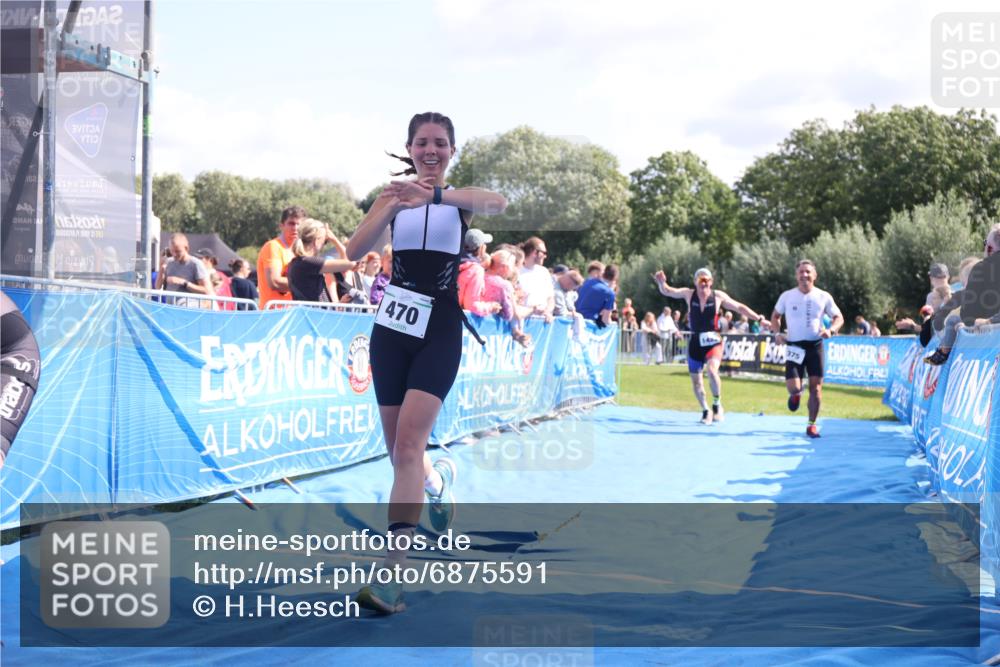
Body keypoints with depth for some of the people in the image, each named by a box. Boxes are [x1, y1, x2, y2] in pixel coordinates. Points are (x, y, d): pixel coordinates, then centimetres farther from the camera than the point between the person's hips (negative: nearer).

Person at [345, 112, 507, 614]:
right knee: (399, 451, 11)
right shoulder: (393, 197, 7)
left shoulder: (459, 199, 1)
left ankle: (391, 573, -19)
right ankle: (438, 480, 48)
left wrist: (434, 194, -40)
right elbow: (355, 251, -7)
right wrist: (393, 205, -23)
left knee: (408, 445, -17)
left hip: (439, 332, -3)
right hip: (392, 329, 3)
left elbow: (496, 204, -23)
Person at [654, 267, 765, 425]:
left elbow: (739, 307, 6)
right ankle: (706, 411, 28)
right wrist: (661, 283, -29)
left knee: (712, 370, -27)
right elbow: (667, 291, -7)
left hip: (713, 342, -2)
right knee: (695, 379, 8)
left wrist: (757, 318, 1)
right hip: (695, 342, 2)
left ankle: (717, 405, -5)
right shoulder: (688, 294, -2)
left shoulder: (718, 296, -3)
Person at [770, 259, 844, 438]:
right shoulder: (787, 296, 1)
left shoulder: (823, 297, 1)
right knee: (793, 388, -11)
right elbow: (775, 316, 14)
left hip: (815, 346, 1)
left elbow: (839, 318, 7)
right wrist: (777, 333, -4)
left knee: (816, 385, -4)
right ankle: (796, 394, 29)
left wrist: (831, 330, -14)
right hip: (794, 347, -1)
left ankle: (812, 424, 9)